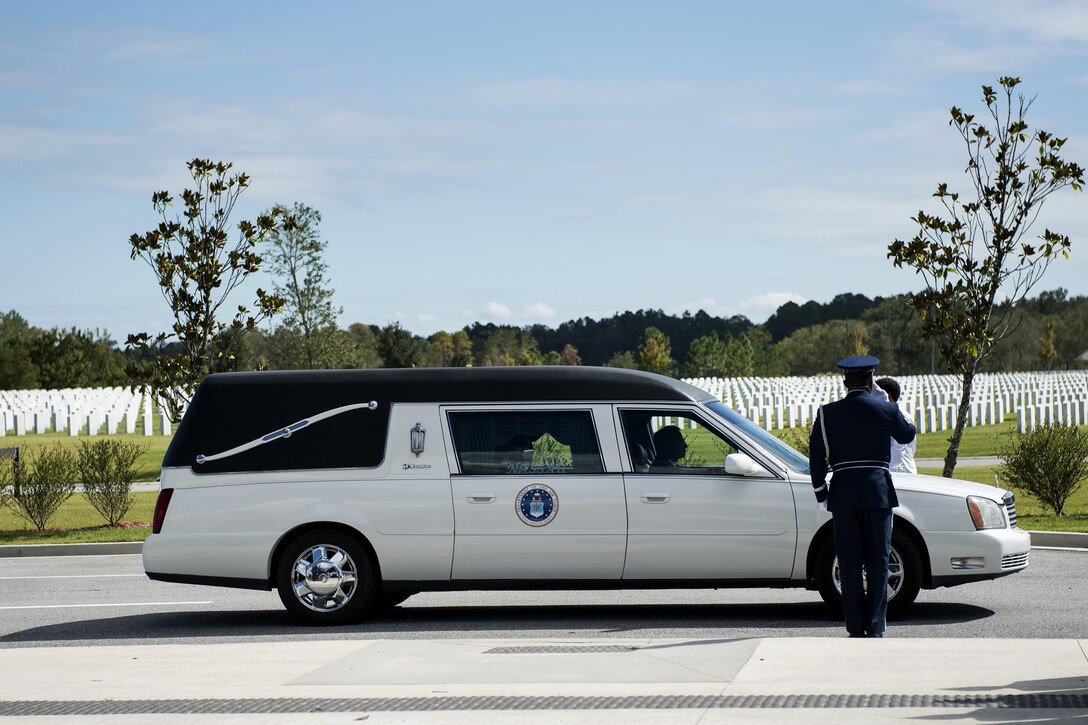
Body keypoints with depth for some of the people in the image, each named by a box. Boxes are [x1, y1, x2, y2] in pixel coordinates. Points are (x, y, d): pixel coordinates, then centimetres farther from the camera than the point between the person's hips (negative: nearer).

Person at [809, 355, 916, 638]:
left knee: (849, 562, 5)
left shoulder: (827, 413, -1)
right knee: (878, 561, 5)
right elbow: (907, 435, 18)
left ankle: (855, 628, 4)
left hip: (843, 494, 1)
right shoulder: (887, 410, -2)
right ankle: (875, 627, 2)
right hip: (878, 493, -1)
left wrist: (821, 494, 6)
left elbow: (816, 457, -3)